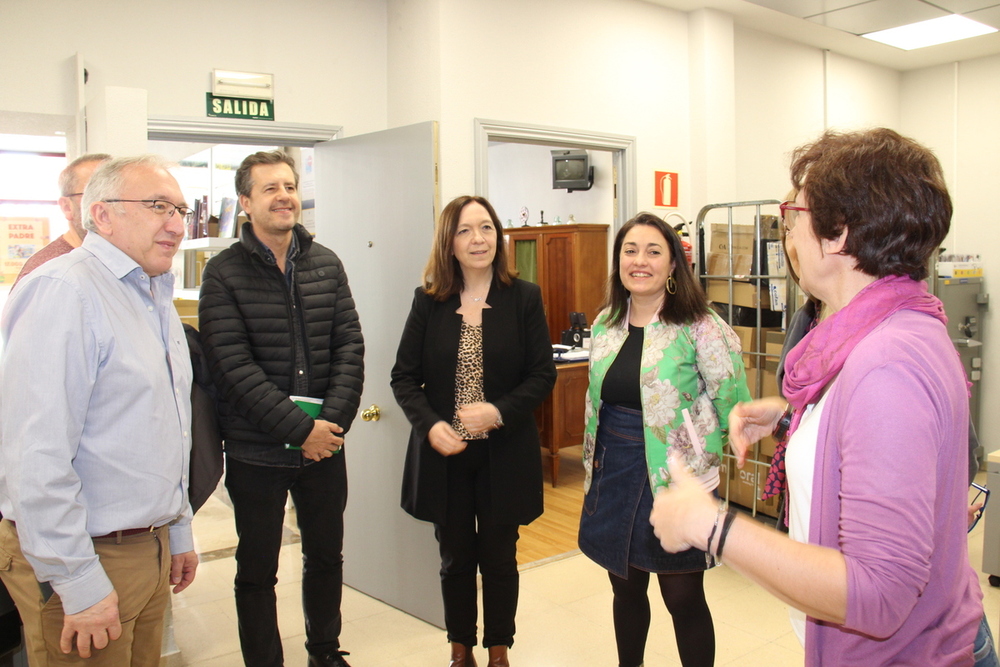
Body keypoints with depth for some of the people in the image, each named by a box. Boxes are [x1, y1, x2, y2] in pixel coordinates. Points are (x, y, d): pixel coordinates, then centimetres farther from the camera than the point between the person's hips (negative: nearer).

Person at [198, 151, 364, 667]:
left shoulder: (326, 264, 4)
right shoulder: (224, 274, -8)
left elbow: (350, 346, 1)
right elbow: (234, 367, -15)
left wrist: (333, 421, -11)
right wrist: (302, 428, -18)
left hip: (325, 445, 4)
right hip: (257, 451, -4)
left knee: (327, 557, 19)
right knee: (257, 570, 11)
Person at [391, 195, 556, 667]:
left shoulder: (524, 298, -4)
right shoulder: (427, 301, -1)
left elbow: (543, 375, -5)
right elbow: (404, 376, 0)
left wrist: (499, 412, -20)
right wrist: (430, 425, -16)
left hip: (504, 453, -1)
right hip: (443, 454, 1)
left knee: (499, 558, 15)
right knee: (456, 558, 16)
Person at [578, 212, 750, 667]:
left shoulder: (699, 327, -13)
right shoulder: (605, 325, 7)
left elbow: (734, 404, -11)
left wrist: (698, 458, -4)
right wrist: (593, 469, 17)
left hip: (674, 482, -5)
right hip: (613, 481, 6)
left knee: (683, 598, 7)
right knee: (626, 589, 19)